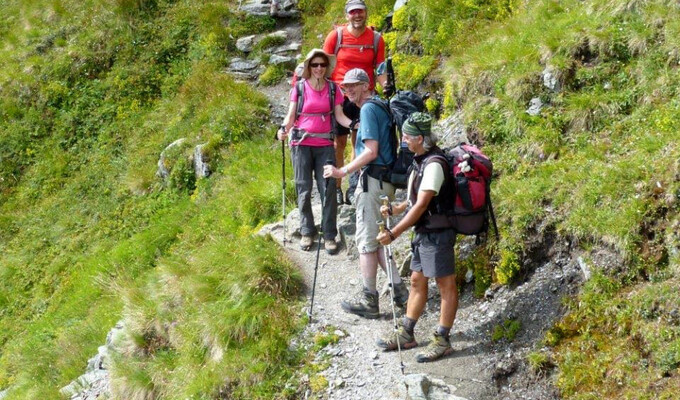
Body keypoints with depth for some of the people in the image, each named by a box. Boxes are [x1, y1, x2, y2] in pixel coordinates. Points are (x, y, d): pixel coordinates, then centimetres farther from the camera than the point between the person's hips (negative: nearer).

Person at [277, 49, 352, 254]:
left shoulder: (333, 89, 7)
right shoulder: (299, 88, 3)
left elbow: (339, 116, 4)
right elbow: (291, 115, 3)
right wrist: (284, 129, -17)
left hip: (325, 145, 1)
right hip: (302, 144, -1)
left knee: (328, 189, -4)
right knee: (304, 189, 3)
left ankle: (330, 235, 2)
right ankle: (307, 232, 13)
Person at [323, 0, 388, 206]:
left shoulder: (376, 39, 3)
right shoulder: (335, 36, -1)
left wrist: (387, 86, -10)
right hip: (339, 96, -1)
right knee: (339, 143, 3)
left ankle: (354, 189, 9)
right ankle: (337, 189, 8)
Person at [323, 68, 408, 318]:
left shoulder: (368, 109, -12)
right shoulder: (380, 107, 16)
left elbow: (371, 151, -20)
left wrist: (342, 171, -19)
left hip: (372, 181, -10)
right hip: (385, 180, 10)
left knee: (366, 241, -2)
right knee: (377, 238, 16)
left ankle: (368, 300, 3)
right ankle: (399, 289, 16)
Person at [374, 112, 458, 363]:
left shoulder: (434, 165, -21)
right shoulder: (422, 160, 9)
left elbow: (421, 205, -24)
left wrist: (394, 233, -23)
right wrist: (395, 209, 14)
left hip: (437, 234, -10)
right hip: (424, 232, 10)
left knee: (446, 285, 0)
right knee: (417, 281, 15)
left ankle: (442, 341, 7)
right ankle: (405, 334, 24)